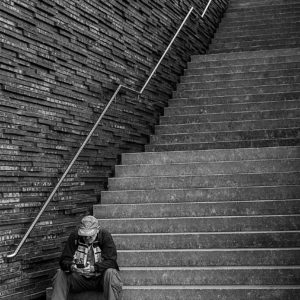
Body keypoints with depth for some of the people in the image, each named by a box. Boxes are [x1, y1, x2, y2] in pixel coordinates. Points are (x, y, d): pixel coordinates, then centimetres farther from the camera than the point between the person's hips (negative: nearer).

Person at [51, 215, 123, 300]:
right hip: (80, 278, 2)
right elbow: (64, 260, -4)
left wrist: (94, 268, -33)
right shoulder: (74, 237, -1)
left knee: (110, 273, -34)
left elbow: (111, 261, -16)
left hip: (100, 277, -2)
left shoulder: (105, 236, -8)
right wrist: (71, 267, -29)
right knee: (60, 274, -21)